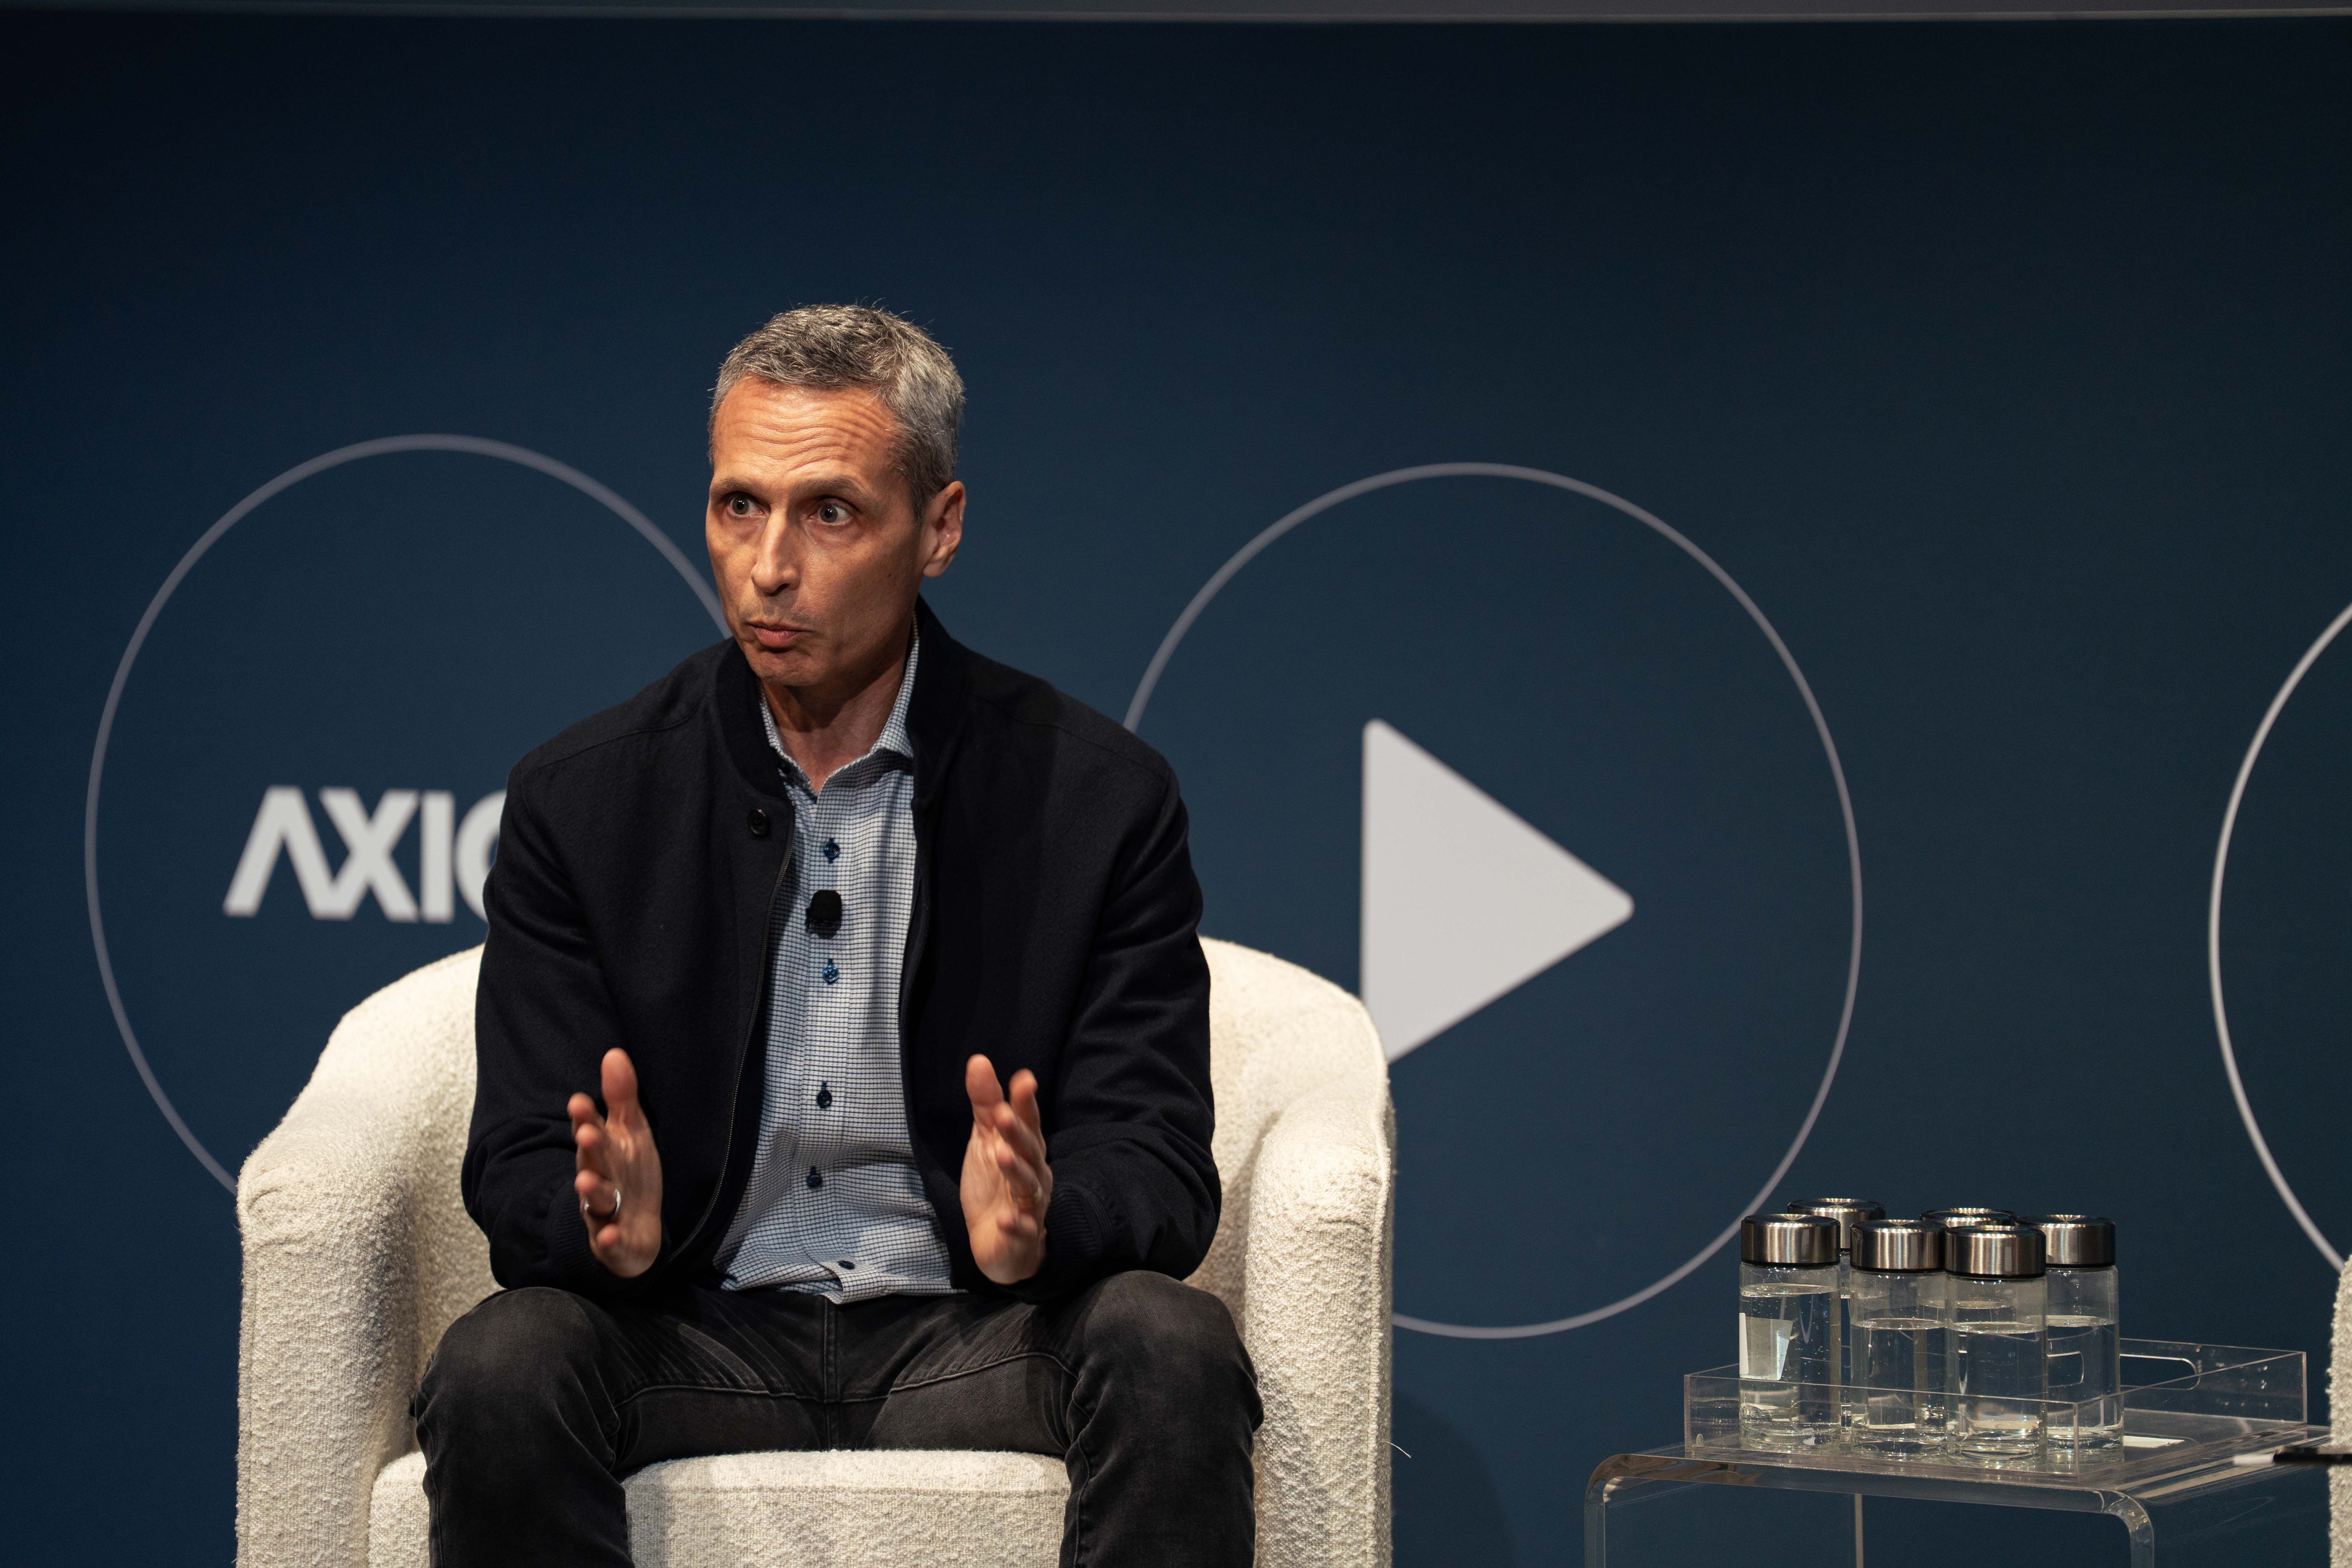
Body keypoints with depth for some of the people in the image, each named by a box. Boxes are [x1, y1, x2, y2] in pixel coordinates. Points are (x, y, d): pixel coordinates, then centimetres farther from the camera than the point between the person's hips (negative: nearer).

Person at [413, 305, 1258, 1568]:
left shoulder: (1098, 797, 1)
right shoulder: (579, 799, 4)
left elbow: (1159, 1174, -4)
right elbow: (522, 1171, 0)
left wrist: (1038, 1224, -28)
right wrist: (604, 1218, -25)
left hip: (969, 1333, 0)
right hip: (696, 1335, 0)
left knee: (1170, 1348, -31)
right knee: (498, 1368, -31)